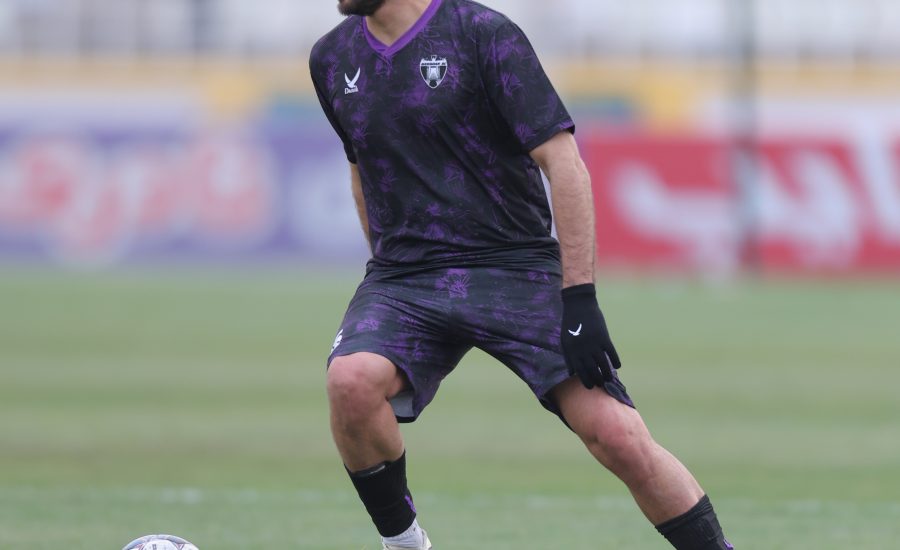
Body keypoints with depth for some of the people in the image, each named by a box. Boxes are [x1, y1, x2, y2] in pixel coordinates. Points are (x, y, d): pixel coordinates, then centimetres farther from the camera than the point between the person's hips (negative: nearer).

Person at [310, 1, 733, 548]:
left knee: (617, 436, -18)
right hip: (405, 277, 4)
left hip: (516, 269, -4)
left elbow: (565, 165, -12)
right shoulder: (332, 59, 9)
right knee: (351, 380, -28)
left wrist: (579, 298, -18)